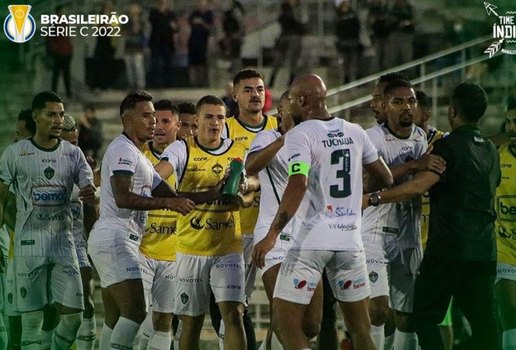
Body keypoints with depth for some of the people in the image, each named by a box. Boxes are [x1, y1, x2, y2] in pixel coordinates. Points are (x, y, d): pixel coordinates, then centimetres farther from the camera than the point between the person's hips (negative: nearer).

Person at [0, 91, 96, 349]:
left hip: (64, 243, 3)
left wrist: (90, 193, -20)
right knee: (32, 319, -2)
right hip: (29, 243, -3)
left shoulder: (73, 153, 8)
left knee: (73, 314, -4)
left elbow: (88, 189, 4)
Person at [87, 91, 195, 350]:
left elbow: (168, 194, 22)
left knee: (114, 319, 9)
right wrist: (168, 203, -21)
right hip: (115, 238, -11)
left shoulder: (137, 155, 25)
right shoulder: (123, 150, -9)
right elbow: (123, 198, -21)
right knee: (135, 312, -19)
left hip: (123, 241, 11)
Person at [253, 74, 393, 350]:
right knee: (360, 328, 12)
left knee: (285, 323, -1)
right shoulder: (355, 132, 9)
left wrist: (272, 235, -25)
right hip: (350, 240, 6)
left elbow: (298, 185, -23)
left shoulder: (299, 135, -9)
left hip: (311, 241, -6)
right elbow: (386, 179, 18)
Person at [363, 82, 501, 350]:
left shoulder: (448, 146, -10)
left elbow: (418, 186, -22)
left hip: (448, 247, -7)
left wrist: (373, 198, -19)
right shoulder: (491, 151, 13)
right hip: (484, 248, 7)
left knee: (425, 314, 3)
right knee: (482, 320, 6)